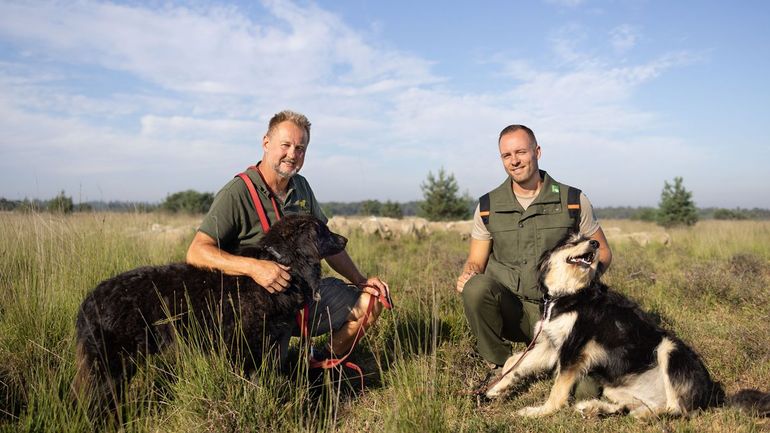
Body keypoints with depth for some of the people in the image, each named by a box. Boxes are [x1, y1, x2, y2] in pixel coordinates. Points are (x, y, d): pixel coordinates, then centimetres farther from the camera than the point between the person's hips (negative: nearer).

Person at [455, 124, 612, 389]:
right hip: (507, 305, 1)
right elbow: (476, 260, 7)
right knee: (476, 287, -32)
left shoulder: (573, 201, 0)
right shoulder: (488, 206, 3)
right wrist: (468, 274, -18)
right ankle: (498, 367, -9)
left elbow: (602, 252, 8)